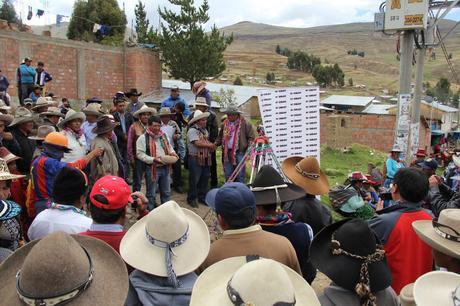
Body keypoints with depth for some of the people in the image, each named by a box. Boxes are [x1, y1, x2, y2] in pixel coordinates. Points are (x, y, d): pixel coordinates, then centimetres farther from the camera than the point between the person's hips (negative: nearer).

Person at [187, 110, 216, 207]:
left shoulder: (204, 130, 16)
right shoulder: (192, 130, -12)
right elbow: (197, 143, -22)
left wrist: (212, 146, 1)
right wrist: (209, 145, -16)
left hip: (205, 158, 8)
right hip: (195, 158, -8)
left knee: (205, 178, 12)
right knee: (194, 179, -1)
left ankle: (202, 197, 24)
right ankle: (191, 199, 11)